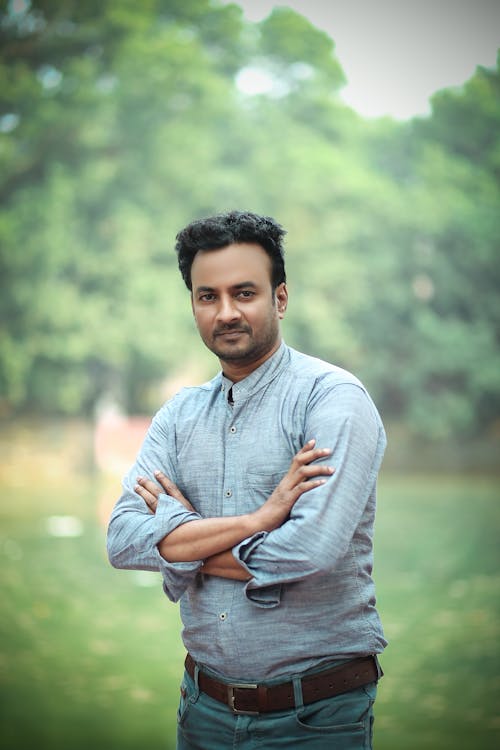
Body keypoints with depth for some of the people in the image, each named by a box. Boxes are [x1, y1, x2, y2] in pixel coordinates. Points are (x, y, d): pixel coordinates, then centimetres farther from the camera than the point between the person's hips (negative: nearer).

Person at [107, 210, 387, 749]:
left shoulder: (332, 397, -12)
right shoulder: (180, 415, 5)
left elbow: (311, 552, -24)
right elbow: (123, 540, -8)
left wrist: (180, 544, -10)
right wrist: (258, 518, -19)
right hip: (205, 704, 5)